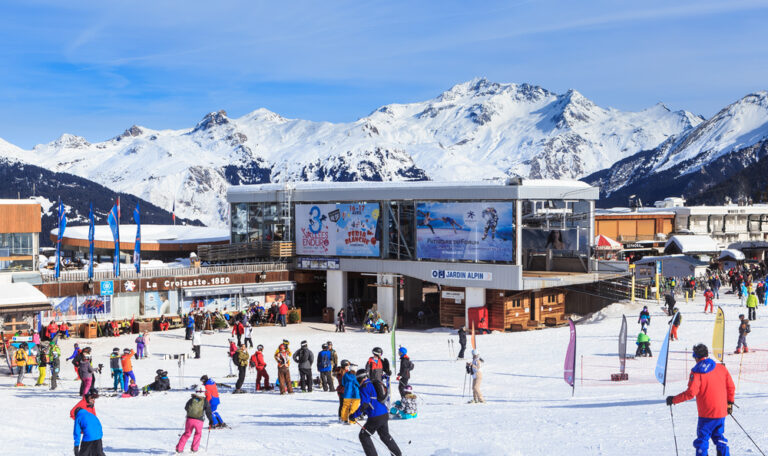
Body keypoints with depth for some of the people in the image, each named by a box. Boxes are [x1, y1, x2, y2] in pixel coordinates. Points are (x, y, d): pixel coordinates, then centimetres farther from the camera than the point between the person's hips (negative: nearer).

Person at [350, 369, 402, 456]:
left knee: (363, 436, 5)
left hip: (375, 417, -9)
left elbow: (364, 405, -19)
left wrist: (355, 415, -11)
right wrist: (365, 412, 32)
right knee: (385, 436, 25)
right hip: (385, 414, 9)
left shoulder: (364, 387, -10)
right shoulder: (373, 384, 16)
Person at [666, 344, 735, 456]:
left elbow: (690, 393, -19)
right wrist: (730, 403, 22)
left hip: (707, 414, -5)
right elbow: (731, 387, 8)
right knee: (718, 436, 20)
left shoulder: (696, 372, -12)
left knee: (702, 438, 5)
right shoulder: (721, 368, 3)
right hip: (722, 412, 5)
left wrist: (673, 400, -8)